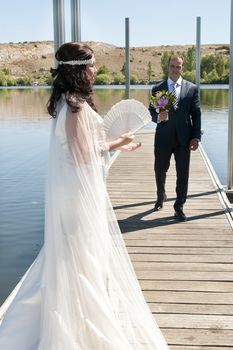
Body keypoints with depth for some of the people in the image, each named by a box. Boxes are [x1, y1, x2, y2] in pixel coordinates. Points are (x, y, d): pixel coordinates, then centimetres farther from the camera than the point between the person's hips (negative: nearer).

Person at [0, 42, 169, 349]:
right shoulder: (77, 105, -21)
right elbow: (84, 154, -23)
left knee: (69, 253, 20)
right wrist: (114, 144, -6)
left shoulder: (66, 101, 9)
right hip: (80, 189, -10)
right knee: (83, 253, 4)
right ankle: (84, 321, 20)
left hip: (71, 188, 10)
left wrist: (115, 145, 18)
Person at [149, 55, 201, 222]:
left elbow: (196, 114, 1)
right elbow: (152, 112, 3)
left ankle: (179, 207, 14)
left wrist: (196, 137, -5)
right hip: (163, 137, 1)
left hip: (183, 138, 0)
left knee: (183, 174, 2)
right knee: (160, 171, 13)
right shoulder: (157, 88, 3)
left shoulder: (192, 88, 2)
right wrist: (158, 117, -20)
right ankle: (161, 196, 40)